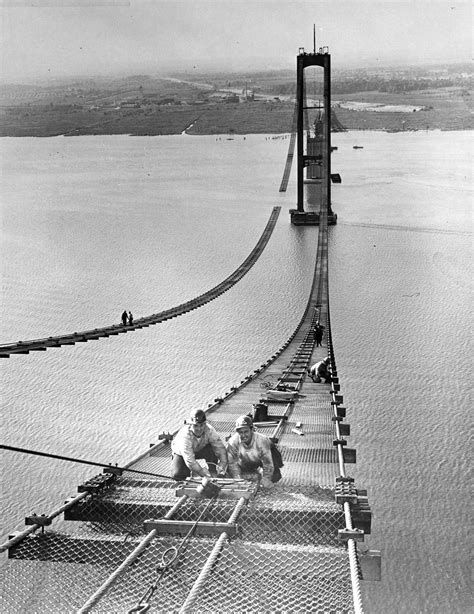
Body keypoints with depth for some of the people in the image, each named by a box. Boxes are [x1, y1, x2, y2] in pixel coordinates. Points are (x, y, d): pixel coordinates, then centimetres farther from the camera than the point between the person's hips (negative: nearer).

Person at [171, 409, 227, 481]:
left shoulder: (210, 430, -29)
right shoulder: (185, 435, -39)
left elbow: (220, 447, -29)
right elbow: (189, 460, -41)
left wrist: (223, 464, -45)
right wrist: (204, 474, -46)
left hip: (200, 449, 2)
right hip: (181, 453, -2)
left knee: (212, 449, -31)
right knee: (177, 475, -24)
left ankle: (213, 473, -9)